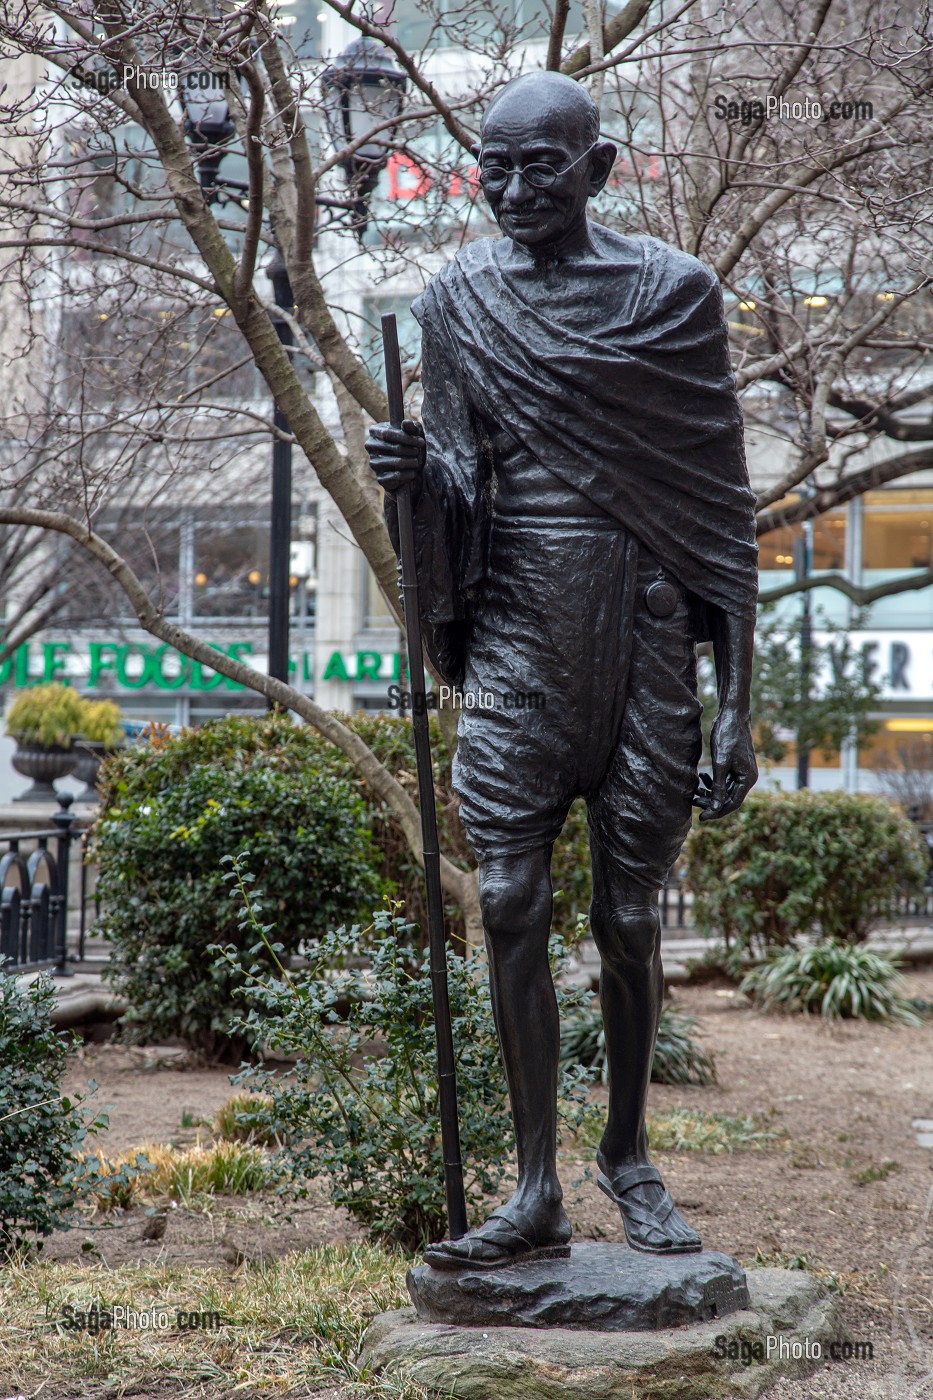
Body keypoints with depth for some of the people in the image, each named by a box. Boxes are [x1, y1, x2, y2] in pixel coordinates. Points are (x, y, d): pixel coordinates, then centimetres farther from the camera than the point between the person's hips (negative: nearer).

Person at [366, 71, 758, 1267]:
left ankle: (629, 1156, 26)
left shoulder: (671, 292, -2)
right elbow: (462, 493, 8)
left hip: (645, 635, -1)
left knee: (628, 918, 5)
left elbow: (723, 513, -1)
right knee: (508, 900, -7)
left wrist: (736, 708, -4)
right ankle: (536, 1190, 3)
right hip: (519, 638, 2)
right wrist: (412, 472, -18)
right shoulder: (457, 301, 5)